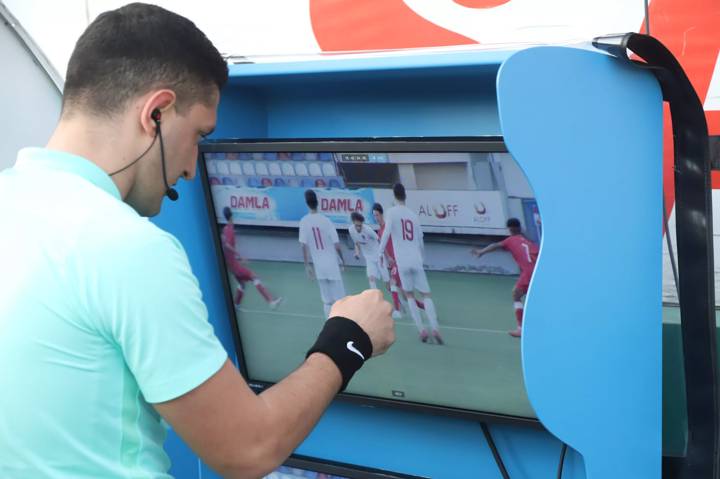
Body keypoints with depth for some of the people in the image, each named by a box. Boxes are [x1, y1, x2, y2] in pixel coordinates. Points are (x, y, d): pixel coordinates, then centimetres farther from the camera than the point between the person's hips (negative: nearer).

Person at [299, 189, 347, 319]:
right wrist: (343, 261, 5)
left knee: (327, 301, 12)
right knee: (339, 299, 4)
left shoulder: (304, 221, -6)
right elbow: (337, 246, -11)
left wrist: (307, 265, 3)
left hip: (319, 266, 3)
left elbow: (304, 246, -6)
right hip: (332, 264, -3)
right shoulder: (326, 220, -13)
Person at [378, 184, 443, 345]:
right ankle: (435, 328, -13)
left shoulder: (392, 212, 0)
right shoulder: (413, 214, 13)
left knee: (409, 296, 13)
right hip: (416, 260, 2)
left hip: (402, 261, -2)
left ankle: (421, 329, 2)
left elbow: (386, 233, -14)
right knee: (426, 295, 5)